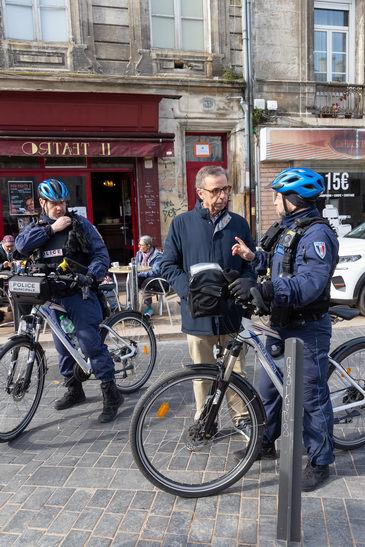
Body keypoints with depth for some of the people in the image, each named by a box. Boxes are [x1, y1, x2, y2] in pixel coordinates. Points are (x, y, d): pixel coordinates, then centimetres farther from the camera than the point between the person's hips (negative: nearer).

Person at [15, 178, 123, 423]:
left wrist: (91, 274, -23)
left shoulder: (80, 223, 0)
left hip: (80, 293, -5)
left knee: (90, 342, -11)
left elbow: (101, 252, -5)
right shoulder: (38, 226, 12)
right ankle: (74, 389, 31)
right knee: (63, 345, 14)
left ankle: (111, 393, -1)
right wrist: (51, 228, -13)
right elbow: (21, 244, -7)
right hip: (53, 294, 5)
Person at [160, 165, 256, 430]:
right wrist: (188, 289, -13)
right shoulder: (182, 223, 1)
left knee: (236, 369, 11)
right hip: (197, 312, -1)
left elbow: (252, 265, 11)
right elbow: (168, 265, 3)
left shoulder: (239, 224, 6)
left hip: (232, 311, 1)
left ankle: (242, 416, 30)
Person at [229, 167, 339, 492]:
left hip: (308, 328, -9)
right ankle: (267, 443, 38)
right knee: (268, 387, 18)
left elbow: (311, 282, -32)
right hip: (280, 324, 9)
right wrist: (253, 257, 5)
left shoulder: (317, 233, -19)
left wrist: (262, 289, -42)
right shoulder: (285, 228, 10)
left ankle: (320, 462, 24)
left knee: (312, 396, 5)